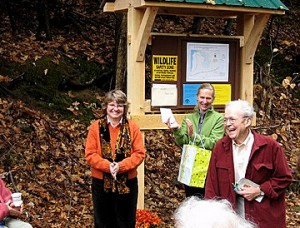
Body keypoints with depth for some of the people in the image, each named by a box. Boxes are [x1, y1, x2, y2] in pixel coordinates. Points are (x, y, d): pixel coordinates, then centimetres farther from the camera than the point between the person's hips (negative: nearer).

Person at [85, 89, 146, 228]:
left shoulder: (132, 127, 0)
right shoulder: (95, 127, -2)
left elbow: (139, 153, -6)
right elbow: (90, 154, -6)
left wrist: (121, 166, -20)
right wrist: (107, 166, -21)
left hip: (127, 183, 0)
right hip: (101, 182, 0)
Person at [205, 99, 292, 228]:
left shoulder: (270, 146, -10)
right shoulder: (220, 146, 0)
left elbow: (284, 178, -3)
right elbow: (212, 182, 2)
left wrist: (260, 190, -14)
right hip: (230, 214, 2)